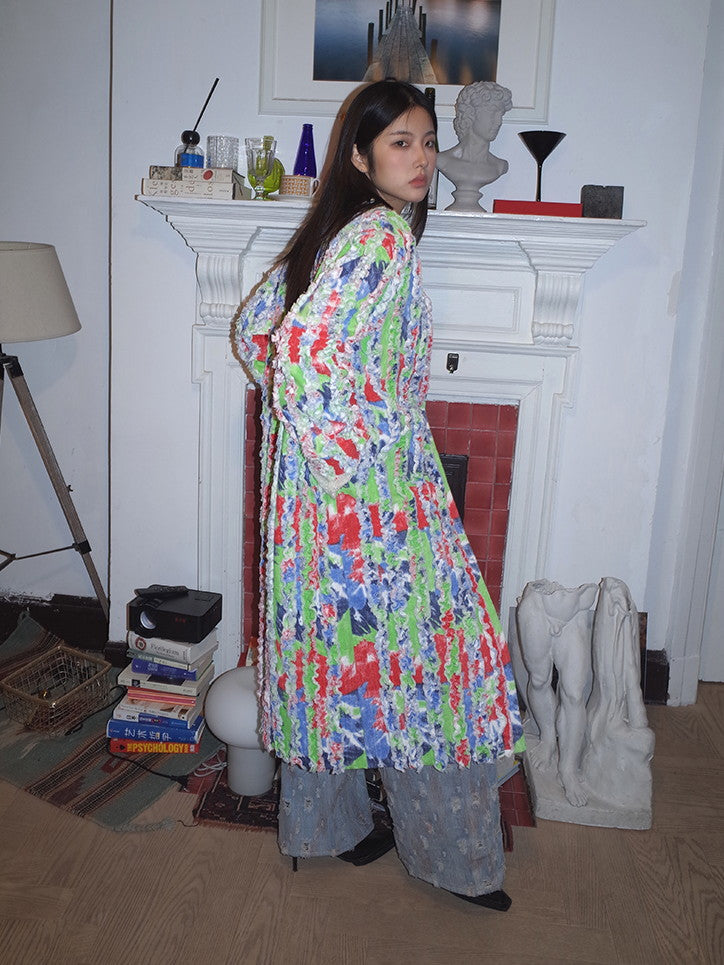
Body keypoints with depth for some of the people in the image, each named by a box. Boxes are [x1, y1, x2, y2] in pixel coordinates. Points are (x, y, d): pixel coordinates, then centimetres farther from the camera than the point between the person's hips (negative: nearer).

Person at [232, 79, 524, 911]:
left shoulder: (335, 230, 12)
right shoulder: (383, 234, -17)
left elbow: (254, 325, 15)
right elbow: (303, 348, -29)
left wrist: (308, 420, 13)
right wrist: (339, 456, -20)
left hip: (323, 477, 10)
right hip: (369, 486, -10)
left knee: (332, 641, 17)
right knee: (419, 646, 3)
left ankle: (324, 824, 35)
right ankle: (454, 856, 22)